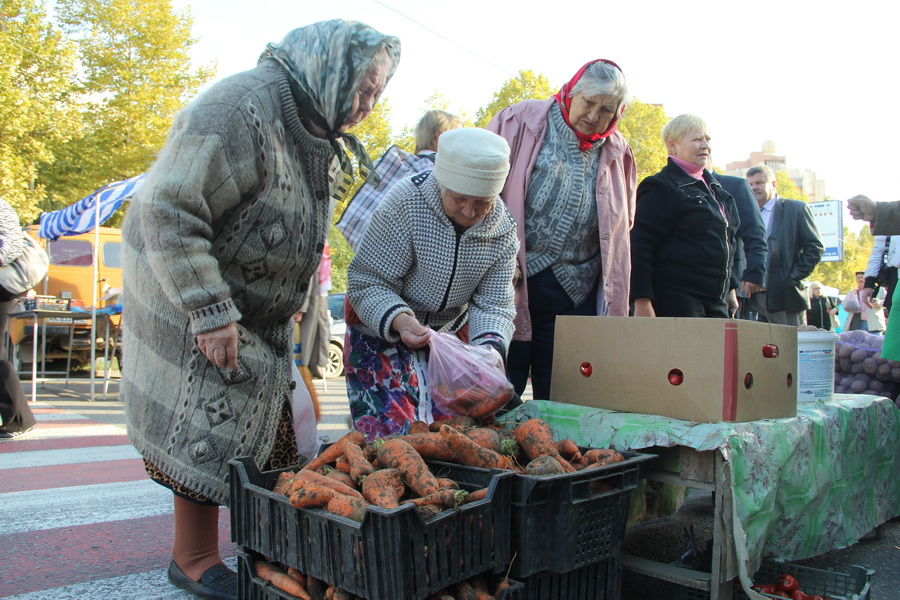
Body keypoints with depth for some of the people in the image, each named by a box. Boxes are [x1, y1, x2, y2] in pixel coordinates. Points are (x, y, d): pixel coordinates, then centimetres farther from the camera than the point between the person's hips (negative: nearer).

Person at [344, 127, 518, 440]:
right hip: (382, 328, -4)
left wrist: (489, 348, -31)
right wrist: (398, 320, -42)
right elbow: (366, 281, -23)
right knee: (394, 429, -10)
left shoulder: (502, 230, -11)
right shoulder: (404, 202, -24)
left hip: (451, 329, 4)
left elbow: (494, 305, -10)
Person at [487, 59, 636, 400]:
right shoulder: (521, 122, 0)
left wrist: (613, 302, 11)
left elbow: (620, 230, 17)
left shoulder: (617, 153, 11)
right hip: (515, 283, -3)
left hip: (576, 294, 3)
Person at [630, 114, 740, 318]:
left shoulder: (714, 186, 19)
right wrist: (642, 302, -22)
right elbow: (640, 245, -15)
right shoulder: (661, 188, -7)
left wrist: (730, 286, 25)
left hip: (716, 302, 8)